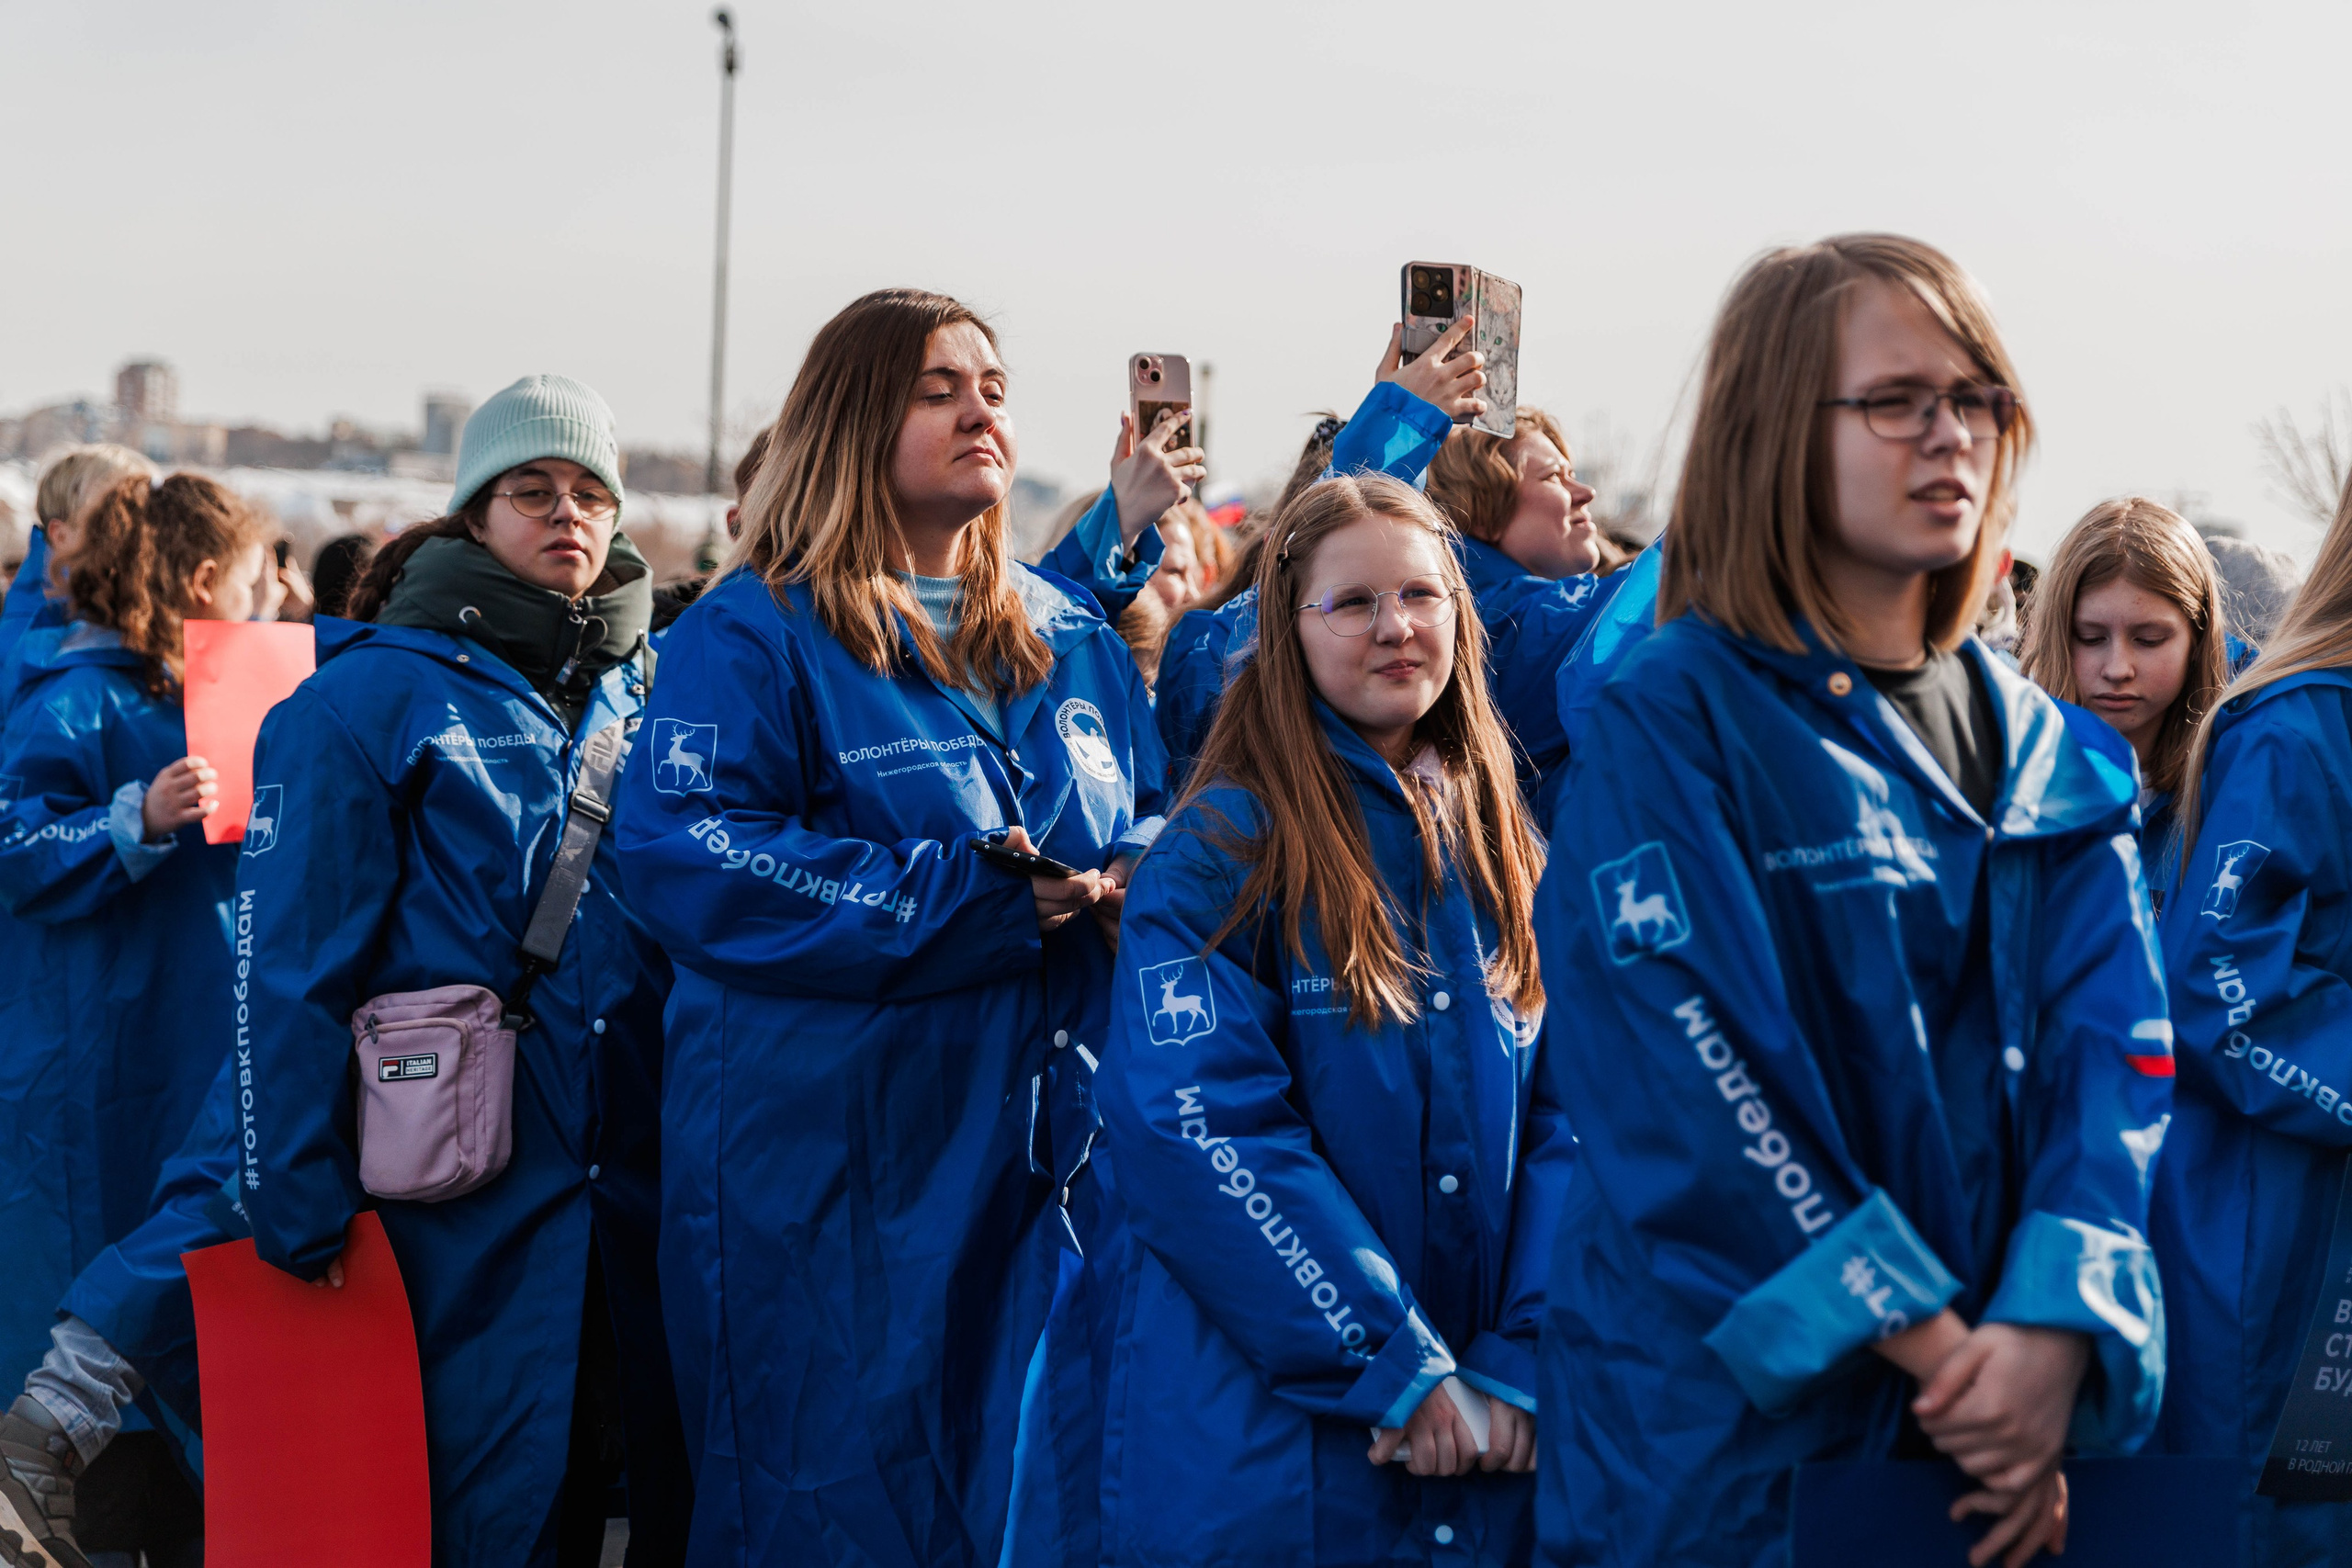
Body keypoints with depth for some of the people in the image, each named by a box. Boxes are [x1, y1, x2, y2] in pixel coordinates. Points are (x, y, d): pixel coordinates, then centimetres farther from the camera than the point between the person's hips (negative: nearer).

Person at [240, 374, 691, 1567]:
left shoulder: (647, 696, 12)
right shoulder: (366, 697, -5)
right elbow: (293, 967, -9)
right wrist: (298, 1214, -14)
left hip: (642, 1184, 5)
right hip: (470, 1197, -5)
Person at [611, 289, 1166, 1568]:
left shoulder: (1071, 638, 14)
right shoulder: (756, 634, -5)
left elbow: (1159, 822, 22)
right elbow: (680, 853, -19)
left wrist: (1138, 878, -4)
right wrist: (968, 900, -20)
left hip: (1051, 1153, 6)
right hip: (834, 1166, -5)